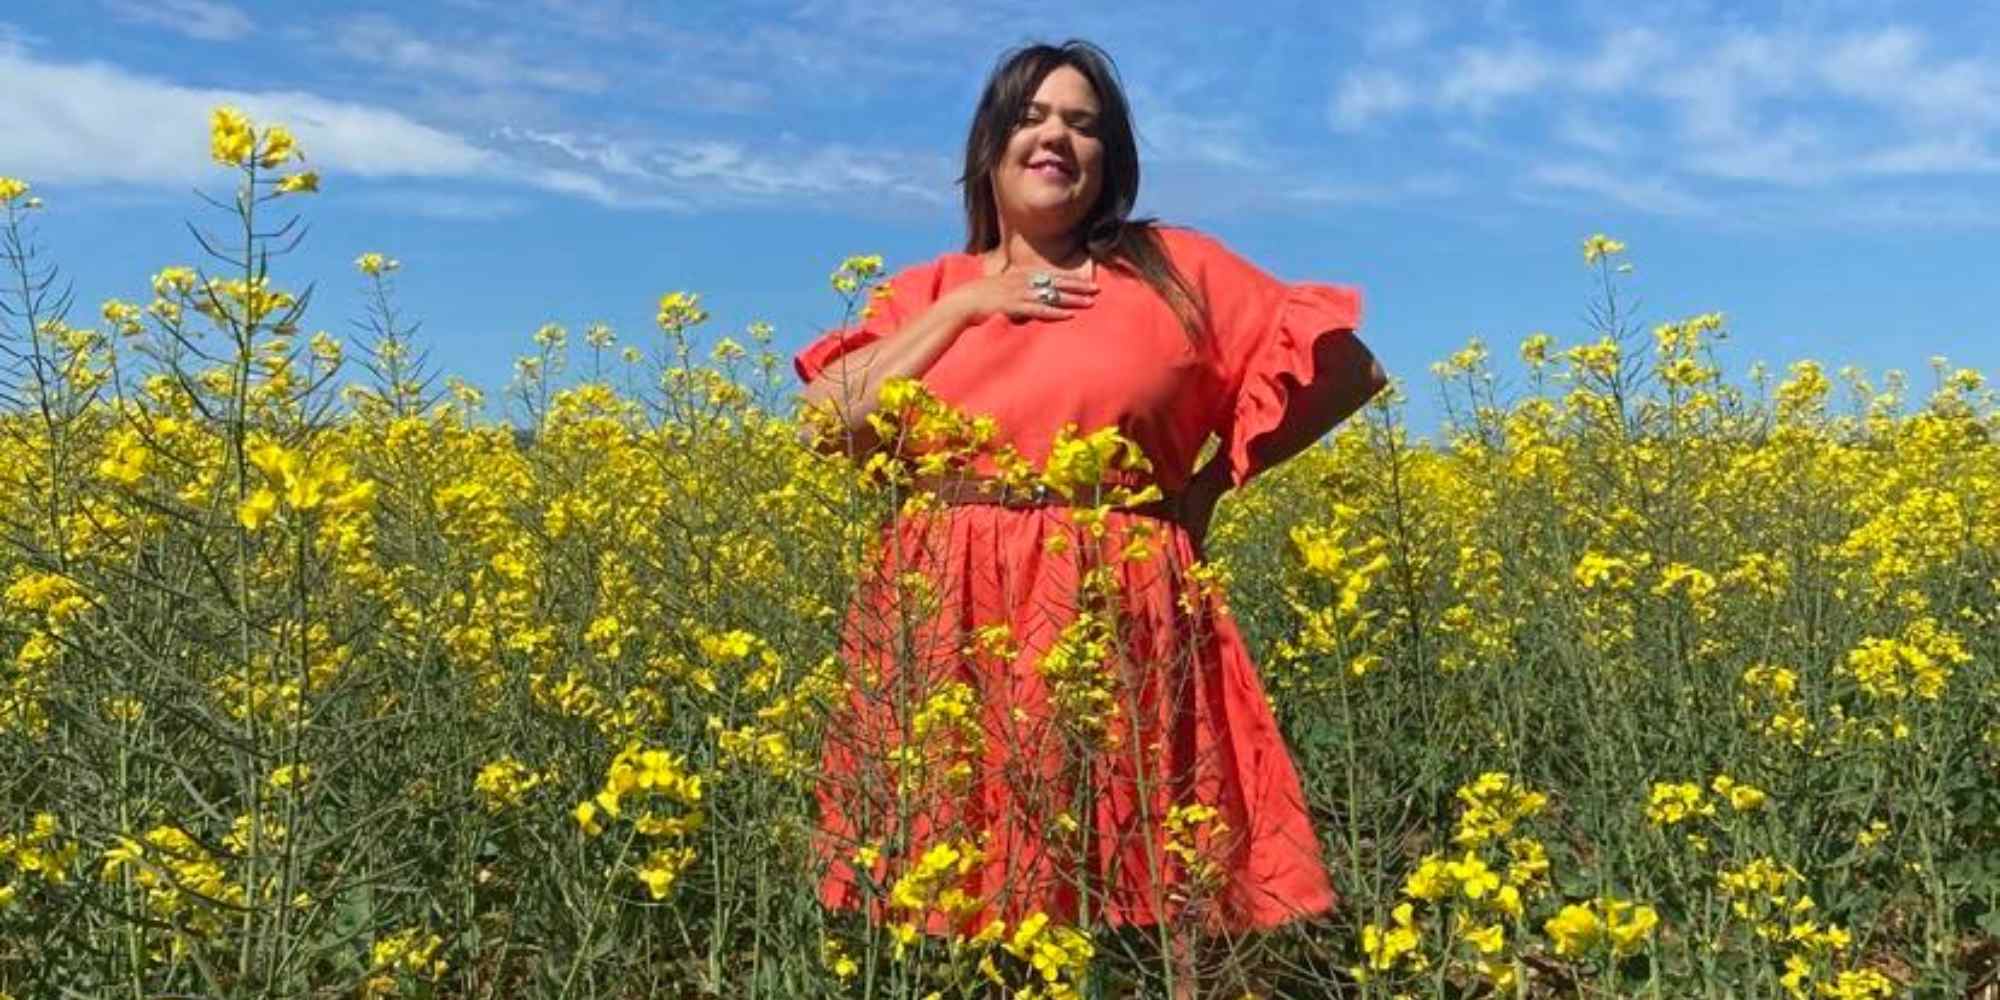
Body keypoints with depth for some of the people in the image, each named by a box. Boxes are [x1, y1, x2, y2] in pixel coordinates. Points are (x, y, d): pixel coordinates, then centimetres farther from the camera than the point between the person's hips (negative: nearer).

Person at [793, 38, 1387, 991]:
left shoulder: (1175, 268, 7)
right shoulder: (925, 295, 13)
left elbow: (1347, 366, 9)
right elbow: (826, 426, -1)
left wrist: (1213, 479, 6)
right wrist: (967, 305, -3)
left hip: (1115, 626, -2)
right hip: (946, 628, 2)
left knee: (1129, 906, -2)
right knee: (958, 917, 3)